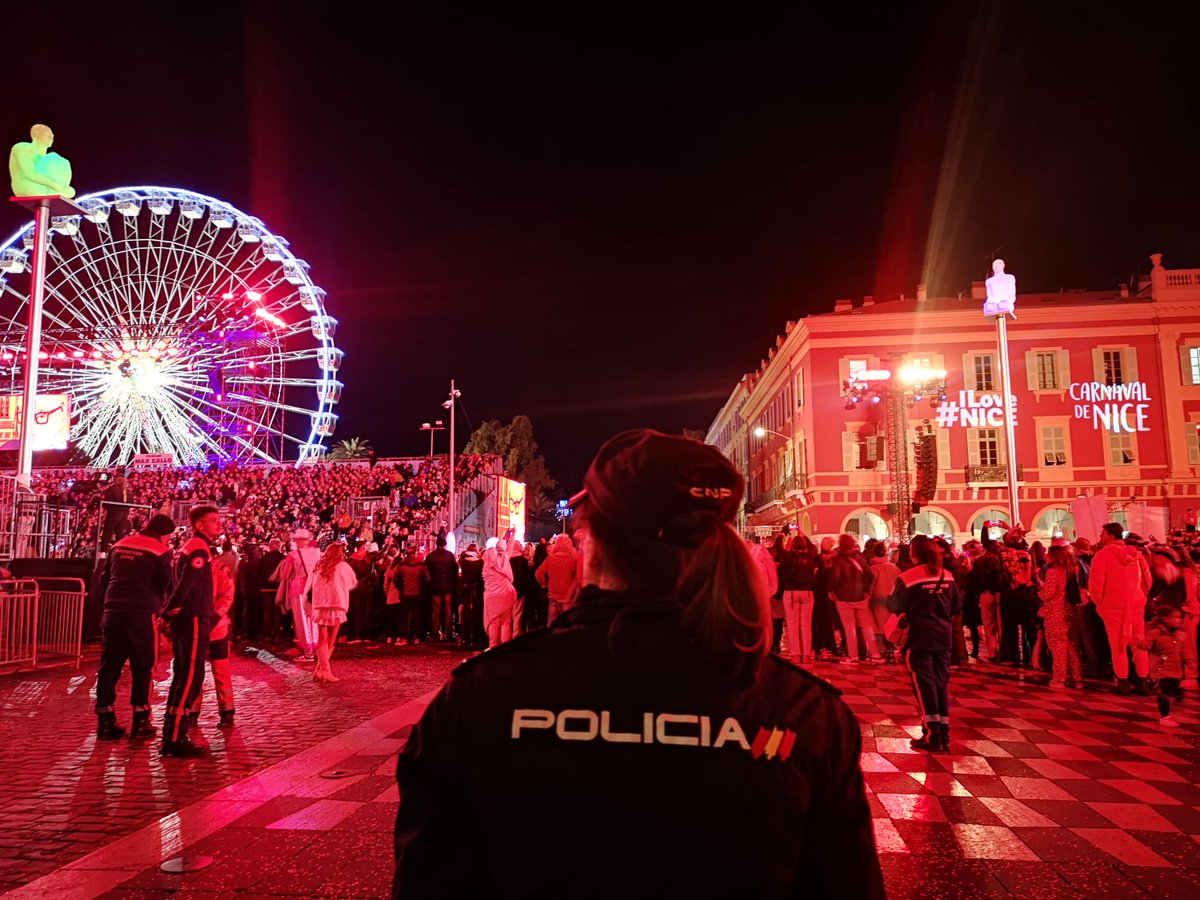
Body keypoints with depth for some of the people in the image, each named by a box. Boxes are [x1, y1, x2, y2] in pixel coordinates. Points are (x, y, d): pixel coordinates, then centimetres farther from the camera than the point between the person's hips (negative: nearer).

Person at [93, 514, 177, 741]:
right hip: (142, 614, -5)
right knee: (143, 667, 4)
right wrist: (162, 608, 11)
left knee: (109, 666, 9)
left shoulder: (119, 545, 14)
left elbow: (104, 578, 18)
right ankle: (140, 722, 7)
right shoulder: (161, 551, -5)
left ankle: (105, 722, 13)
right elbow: (167, 585, -5)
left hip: (113, 612, 5)